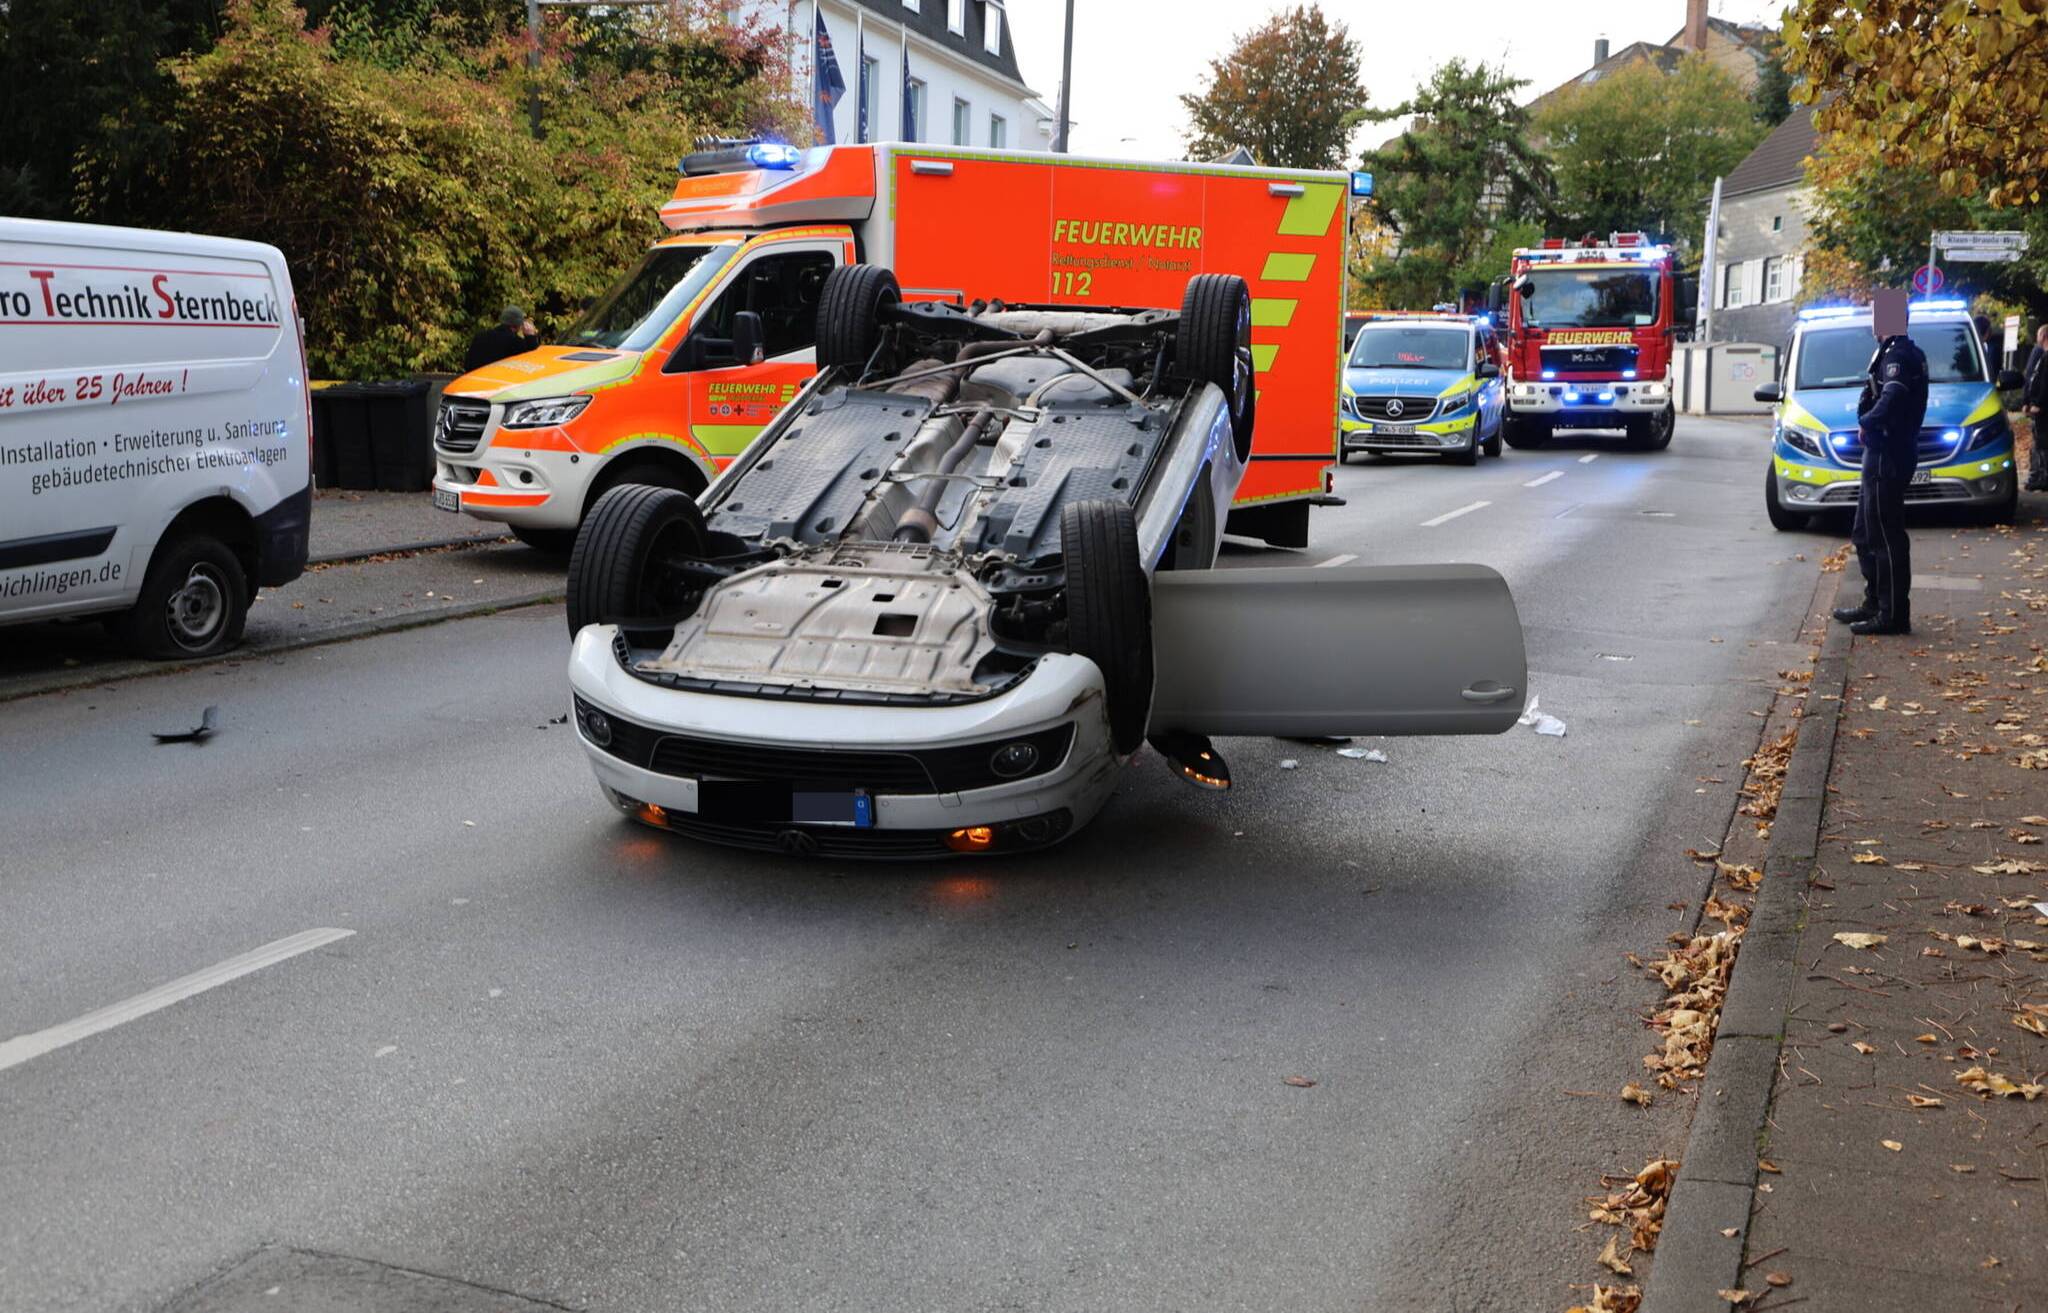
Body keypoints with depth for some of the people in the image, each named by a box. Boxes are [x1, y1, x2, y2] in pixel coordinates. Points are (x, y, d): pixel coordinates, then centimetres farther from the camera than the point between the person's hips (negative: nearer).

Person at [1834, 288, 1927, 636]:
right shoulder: (1908, 353, 16)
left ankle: (1893, 614, -2)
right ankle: (1875, 604, 27)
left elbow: (1891, 400, -31)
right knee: (1866, 535, 18)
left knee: (1886, 538, -6)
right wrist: (1868, 422, 4)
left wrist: (1866, 423, -15)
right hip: (1881, 454, 11)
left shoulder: (1897, 355, -17)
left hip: (1887, 458, -11)